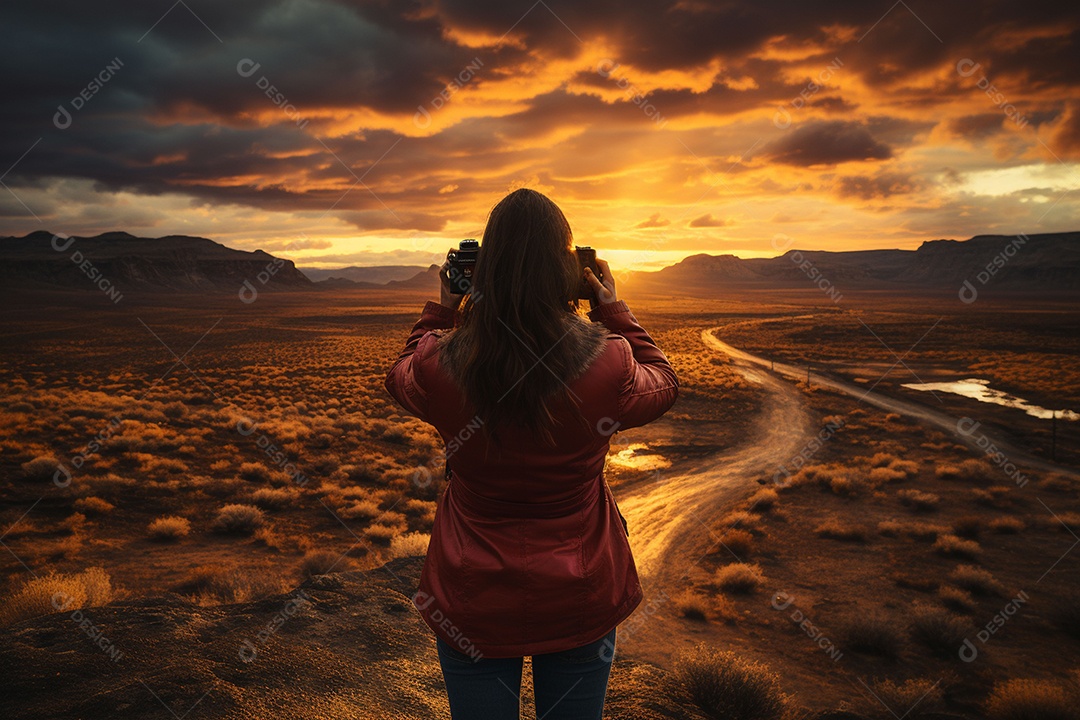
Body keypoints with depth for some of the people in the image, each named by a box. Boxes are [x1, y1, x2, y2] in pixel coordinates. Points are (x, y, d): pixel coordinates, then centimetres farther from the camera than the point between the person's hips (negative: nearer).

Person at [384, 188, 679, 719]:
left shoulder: (439, 366, -17)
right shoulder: (609, 363, -20)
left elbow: (401, 376, 9)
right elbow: (662, 386, 6)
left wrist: (444, 307, 13)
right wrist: (614, 310, 9)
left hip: (471, 602, 0)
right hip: (579, 600, 0)